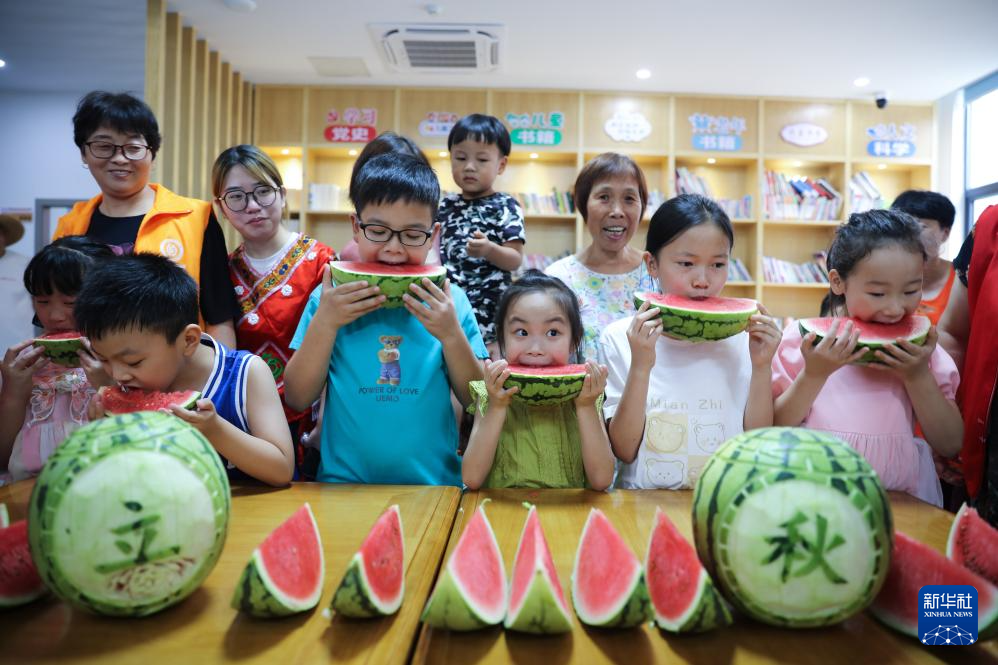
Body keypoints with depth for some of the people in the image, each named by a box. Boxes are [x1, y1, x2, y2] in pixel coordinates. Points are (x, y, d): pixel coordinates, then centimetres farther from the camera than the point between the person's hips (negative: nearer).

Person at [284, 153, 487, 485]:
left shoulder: (450, 302, 2)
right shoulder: (330, 298, 4)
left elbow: (479, 401, 2)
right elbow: (297, 399, 2)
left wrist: (451, 335, -11)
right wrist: (325, 323, -9)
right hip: (343, 481, 0)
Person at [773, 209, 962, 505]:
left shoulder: (921, 348, 6)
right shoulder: (803, 340, -2)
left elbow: (949, 446, 5)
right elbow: (774, 433, -3)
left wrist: (918, 376, -6)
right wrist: (814, 375, -15)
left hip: (902, 499, 2)